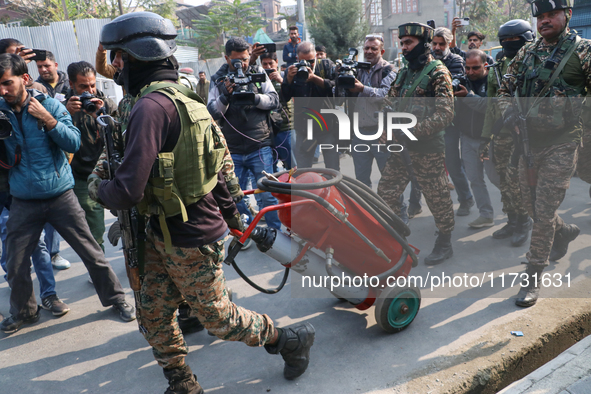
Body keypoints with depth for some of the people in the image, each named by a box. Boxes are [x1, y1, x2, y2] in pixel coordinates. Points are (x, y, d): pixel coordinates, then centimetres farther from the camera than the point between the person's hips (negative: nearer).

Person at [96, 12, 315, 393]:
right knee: (153, 317, 16)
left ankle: (292, 339, 30)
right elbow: (213, 166, 14)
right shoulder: (184, 101, 8)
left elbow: (129, 191, -28)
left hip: (191, 243, -9)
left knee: (219, 318, 10)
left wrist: (99, 189, -5)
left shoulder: (151, 107, -23)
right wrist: (233, 217, 22)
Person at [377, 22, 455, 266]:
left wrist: (414, 130, -24)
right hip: (401, 147, 7)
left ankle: (445, 244, 23)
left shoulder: (437, 72, -8)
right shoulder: (404, 74, 14)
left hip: (428, 150, -7)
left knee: (437, 199, 4)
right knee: (386, 193, 8)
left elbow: (445, 114, -16)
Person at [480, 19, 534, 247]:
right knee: (504, 179, 9)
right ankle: (512, 222, 23)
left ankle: (524, 224, 10)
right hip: (501, 133, 6)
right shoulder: (497, 69, 12)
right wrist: (485, 137, 11)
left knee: (515, 179, -9)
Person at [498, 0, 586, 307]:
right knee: (530, 204, 16)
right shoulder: (526, 53, 10)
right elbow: (504, 90, 14)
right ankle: (565, 232, 47)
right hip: (530, 140, 6)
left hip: (561, 143, -5)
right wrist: (508, 109, -6)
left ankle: (532, 278, 6)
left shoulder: (582, 50, -6)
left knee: (544, 212, -6)